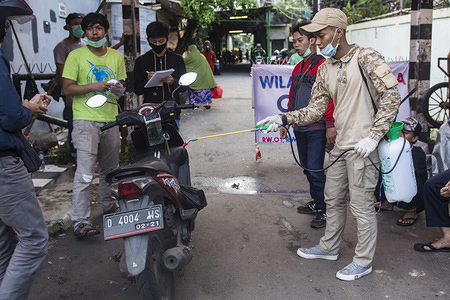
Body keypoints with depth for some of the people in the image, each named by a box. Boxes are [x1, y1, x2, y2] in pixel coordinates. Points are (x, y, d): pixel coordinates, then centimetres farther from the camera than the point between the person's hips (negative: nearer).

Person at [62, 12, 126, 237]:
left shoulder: (116, 56, 12)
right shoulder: (76, 55, -1)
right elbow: (68, 88, -5)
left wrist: (119, 89, -6)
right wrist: (93, 86, -19)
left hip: (110, 120, 5)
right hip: (86, 120, -5)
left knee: (110, 169, 17)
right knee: (85, 173, -12)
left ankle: (109, 205, 36)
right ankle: (80, 221, -9)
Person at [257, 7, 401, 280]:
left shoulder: (366, 57, -11)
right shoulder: (325, 69, 11)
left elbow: (392, 95, -15)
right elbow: (315, 109, 10)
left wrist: (373, 136, -19)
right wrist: (283, 119, -5)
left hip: (363, 146, -8)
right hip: (340, 145, 8)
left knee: (362, 205, 1)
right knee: (333, 199, 19)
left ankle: (363, 262, 18)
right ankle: (329, 247, 37)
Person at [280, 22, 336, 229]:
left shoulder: (322, 65, -11)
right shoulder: (298, 68, 16)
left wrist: (330, 125, -22)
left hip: (316, 128, -8)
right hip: (300, 128, 9)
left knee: (315, 170, -6)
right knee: (307, 168, 15)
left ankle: (322, 210, 6)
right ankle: (316, 202, 29)